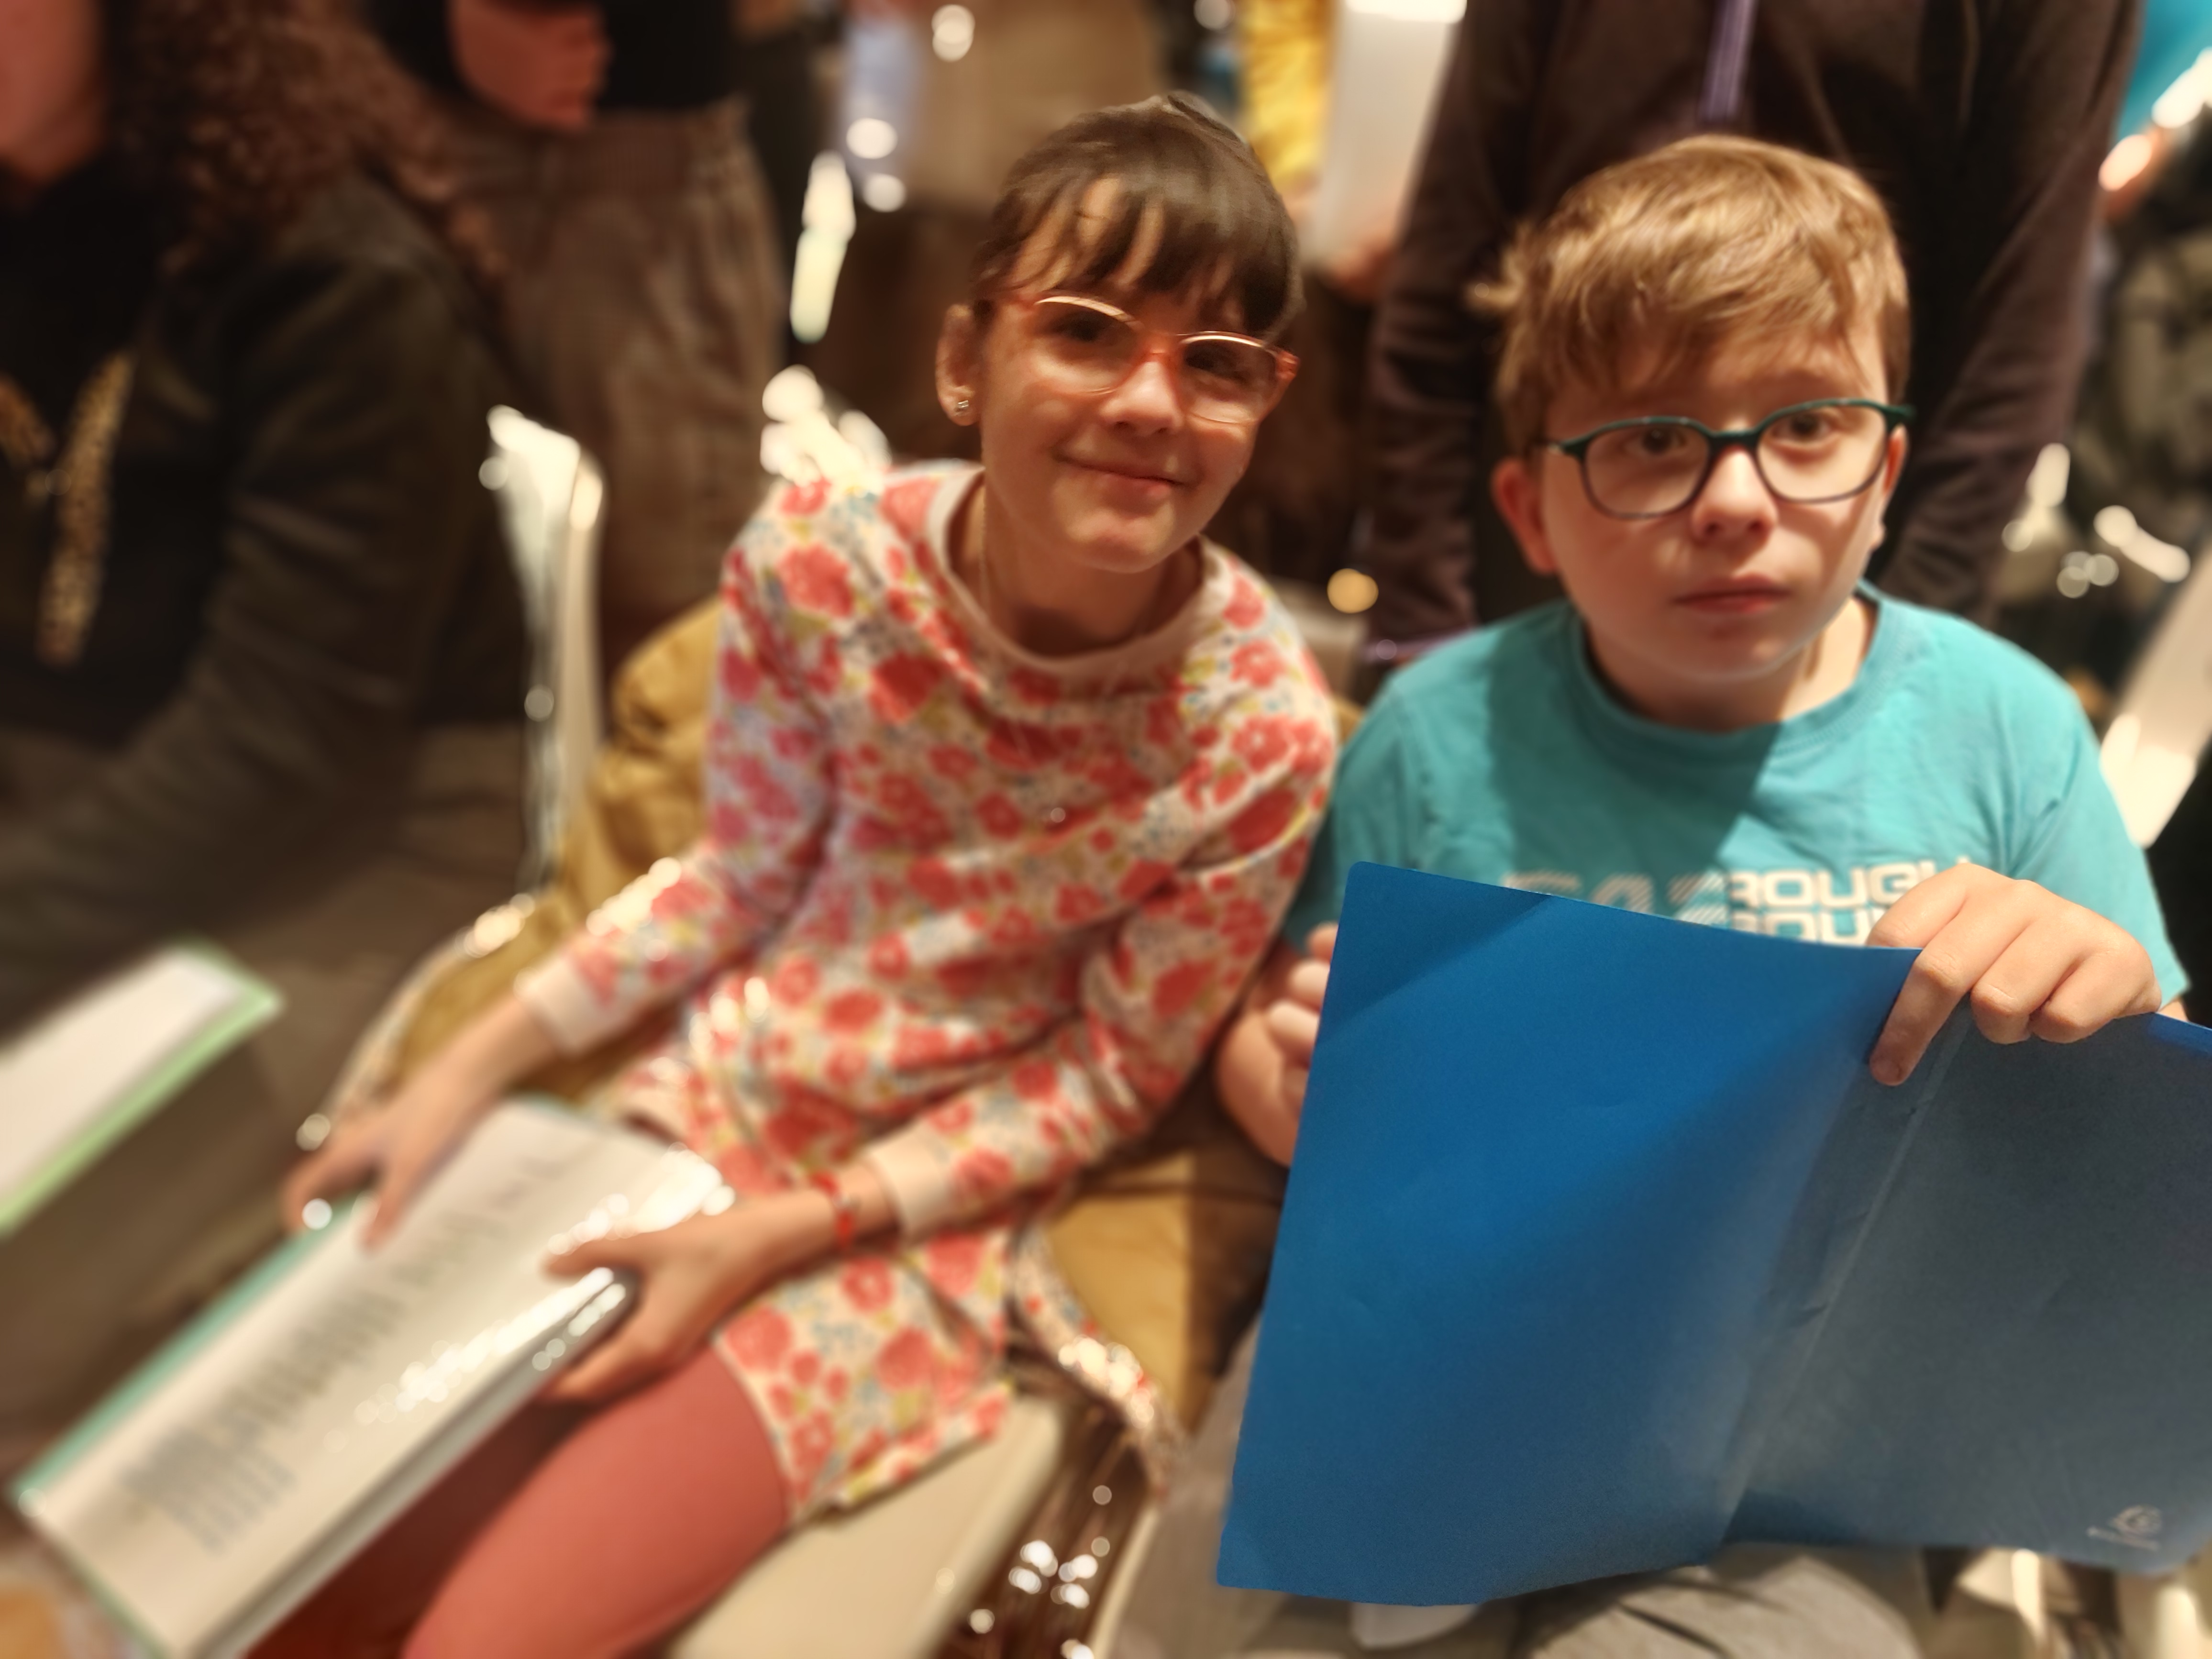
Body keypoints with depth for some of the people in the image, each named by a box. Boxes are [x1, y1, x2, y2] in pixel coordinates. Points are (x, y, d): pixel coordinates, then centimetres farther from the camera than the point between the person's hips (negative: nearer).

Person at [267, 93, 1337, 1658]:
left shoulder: (1262, 734, -21)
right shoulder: (821, 561, -15)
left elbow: (1104, 1079, -10)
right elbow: (740, 872, 1)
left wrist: (777, 1237, -15)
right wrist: (468, 1073, -3)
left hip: (913, 1218, -3)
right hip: (693, 1105, 3)